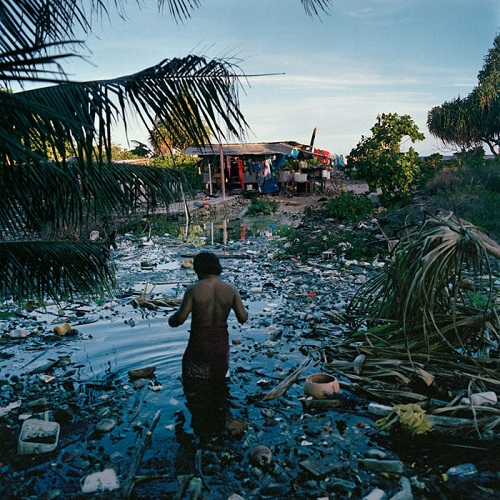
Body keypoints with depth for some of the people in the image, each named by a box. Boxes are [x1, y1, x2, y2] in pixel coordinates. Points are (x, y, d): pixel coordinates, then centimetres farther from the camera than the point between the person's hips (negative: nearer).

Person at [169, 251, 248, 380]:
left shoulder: (193, 289, -14)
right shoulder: (231, 289, -6)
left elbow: (181, 317, -18)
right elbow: (243, 318, -9)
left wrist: (171, 320, 4)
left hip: (198, 345, -3)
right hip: (221, 344, 3)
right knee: (218, 380, 24)